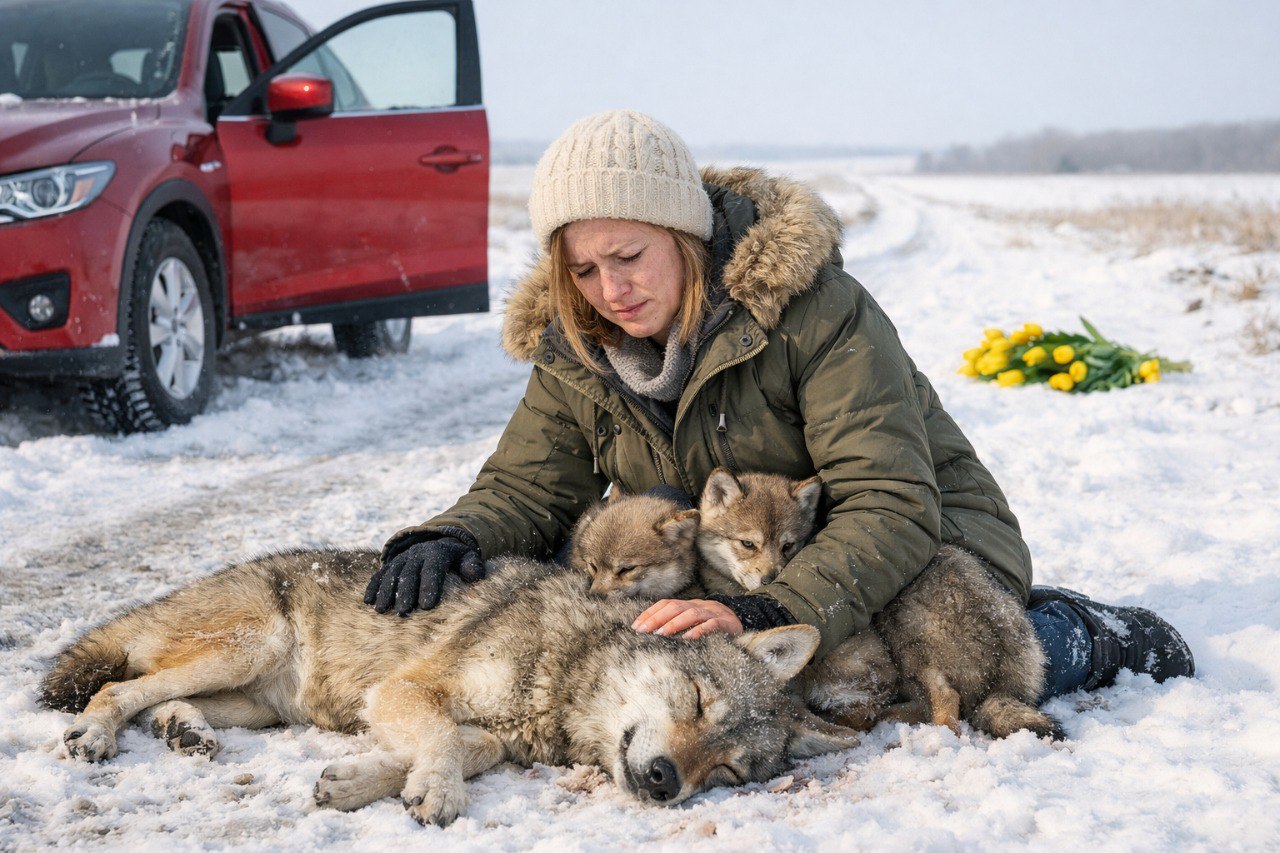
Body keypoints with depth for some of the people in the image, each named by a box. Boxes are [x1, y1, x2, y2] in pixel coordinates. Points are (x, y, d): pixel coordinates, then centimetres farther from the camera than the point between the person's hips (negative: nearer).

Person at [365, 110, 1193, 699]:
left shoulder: (815, 307, -25)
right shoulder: (574, 354, -6)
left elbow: (892, 508, -31)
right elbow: (525, 488, -2)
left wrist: (767, 616, -46)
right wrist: (451, 539, -27)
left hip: (925, 541, -8)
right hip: (743, 577, 8)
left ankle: (1084, 633, 1)